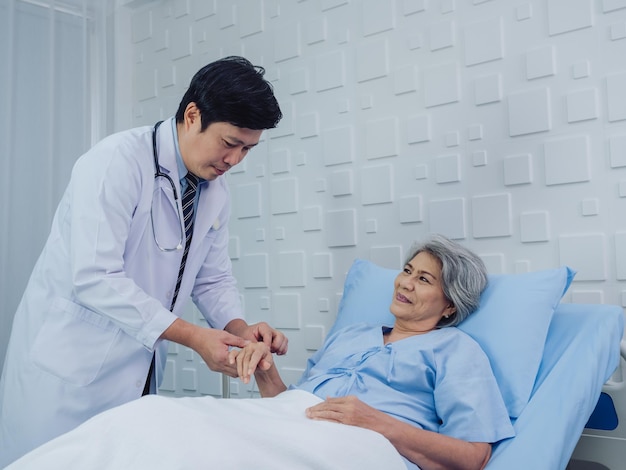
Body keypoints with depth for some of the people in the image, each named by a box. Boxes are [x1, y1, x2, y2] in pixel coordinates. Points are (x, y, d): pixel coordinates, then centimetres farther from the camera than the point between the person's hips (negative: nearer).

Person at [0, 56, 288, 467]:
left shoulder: (216, 191, 5)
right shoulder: (118, 162, -18)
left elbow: (214, 279, 11)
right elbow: (95, 278, -25)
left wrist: (239, 328, -10)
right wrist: (192, 336, -25)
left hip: (140, 372, 7)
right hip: (69, 368, -6)